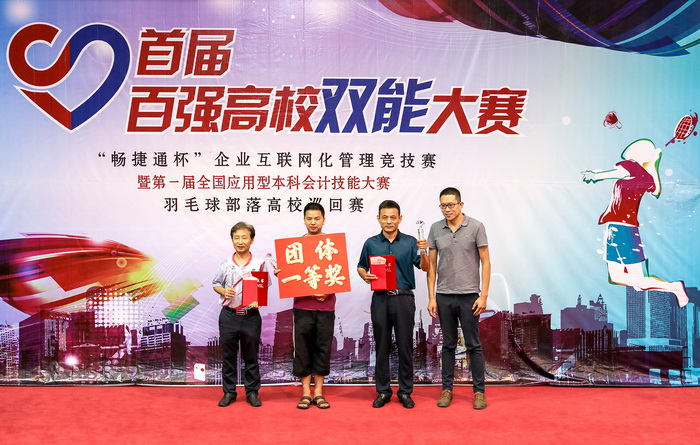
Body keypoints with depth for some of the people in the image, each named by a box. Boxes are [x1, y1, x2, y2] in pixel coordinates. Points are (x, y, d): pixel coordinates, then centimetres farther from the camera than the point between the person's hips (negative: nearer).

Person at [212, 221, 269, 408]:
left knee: (251, 357, 8)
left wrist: (258, 300, -15)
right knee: (228, 356, 9)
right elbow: (215, 284, 11)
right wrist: (223, 291, -10)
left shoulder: (259, 264, -1)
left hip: (251, 316, -1)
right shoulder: (225, 264, 3)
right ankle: (229, 392, 21)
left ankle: (252, 392, 20)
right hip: (229, 315, 2)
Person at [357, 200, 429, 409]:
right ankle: (383, 391, 18)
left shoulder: (410, 242, 3)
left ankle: (405, 391, 17)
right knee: (382, 346, 7)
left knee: (405, 346, 4)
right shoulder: (371, 243, 7)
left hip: (403, 298, -1)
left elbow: (424, 267, -2)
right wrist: (365, 276, -7)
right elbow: (361, 267, 15)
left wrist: (423, 252, -21)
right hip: (380, 298, 1)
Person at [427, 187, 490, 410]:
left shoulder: (476, 227, -4)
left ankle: (479, 391, 16)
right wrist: (431, 297, 2)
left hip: (469, 296, -2)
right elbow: (432, 265, 6)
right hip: (444, 297, 3)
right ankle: (447, 389, 21)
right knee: (448, 345, 11)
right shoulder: (435, 229, 4)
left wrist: (484, 295, -8)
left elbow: (485, 262, -3)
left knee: (474, 345, 5)